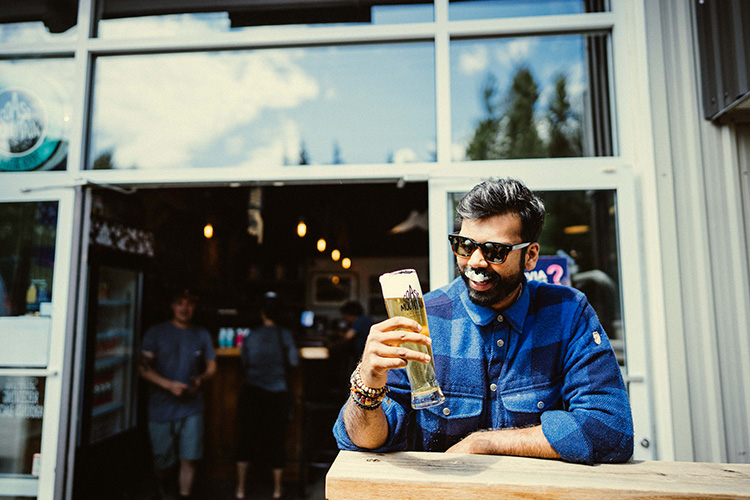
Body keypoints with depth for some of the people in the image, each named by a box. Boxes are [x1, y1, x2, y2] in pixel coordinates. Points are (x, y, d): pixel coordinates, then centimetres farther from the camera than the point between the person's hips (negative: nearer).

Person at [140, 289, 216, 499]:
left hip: (191, 408, 1)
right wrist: (169, 385, -18)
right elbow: (144, 367, -6)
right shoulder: (156, 332, 0)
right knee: (162, 461, 13)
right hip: (161, 408, -1)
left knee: (188, 459, -3)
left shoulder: (202, 335, 8)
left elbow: (211, 366, 13)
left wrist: (200, 379, -9)